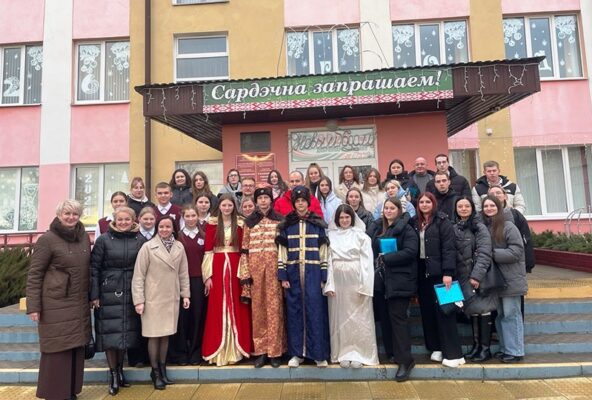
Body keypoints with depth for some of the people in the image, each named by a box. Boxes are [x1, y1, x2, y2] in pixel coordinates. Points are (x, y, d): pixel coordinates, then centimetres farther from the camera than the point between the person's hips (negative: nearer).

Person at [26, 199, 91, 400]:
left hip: (79, 305, 5)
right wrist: (33, 306, -11)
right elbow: (34, 274, -8)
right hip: (56, 305, -5)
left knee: (76, 348, 10)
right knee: (57, 349, 2)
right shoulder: (47, 239, -9)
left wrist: (92, 296, 11)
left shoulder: (84, 237, 7)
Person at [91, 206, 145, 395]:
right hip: (108, 292, -2)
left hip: (131, 293, 2)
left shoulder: (140, 240, 1)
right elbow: (94, 268, -4)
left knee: (126, 331, 9)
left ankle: (120, 369, 27)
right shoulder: (103, 240, -4)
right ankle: (113, 374, 14)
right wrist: (94, 295, -7)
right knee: (110, 332, 1)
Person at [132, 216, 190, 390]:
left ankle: (162, 368, 26)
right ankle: (155, 371, 20)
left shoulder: (179, 247, 3)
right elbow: (138, 276, -8)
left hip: (172, 298, 3)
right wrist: (139, 300, -11)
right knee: (154, 335, 4)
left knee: (166, 334, 11)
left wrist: (185, 294, 6)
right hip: (153, 298, -3)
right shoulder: (148, 247, -8)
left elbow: (183, 273, 8)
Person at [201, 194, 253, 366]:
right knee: (217, 309, 2)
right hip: (217, 268, -1)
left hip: (235, 268, 1)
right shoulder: (212, 224, 3)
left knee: (236, 308, 5)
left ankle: (236, 349, 17)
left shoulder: (240, 224, 5)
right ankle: (217, 351, 13)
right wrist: (208, 275, -5)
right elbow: (208, 250, 0)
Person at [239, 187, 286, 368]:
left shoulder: (279, 220, 6)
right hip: (255, 268, 2)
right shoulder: (249, 222, 11)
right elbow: (245, 249, 6)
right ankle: (260, 351, 14)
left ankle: (275, 351, 8)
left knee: (274, 308, -1)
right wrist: (245, 274, -1)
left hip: (274, 267, -1)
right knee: (258, 309, 5)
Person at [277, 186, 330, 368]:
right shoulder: (286, 225, 7)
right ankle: (296, 353, 16)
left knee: (315, 311, -1)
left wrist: (324, 276, -2)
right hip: (293, 273, 1)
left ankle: (318, 353, 10)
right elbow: (282, 252, 5)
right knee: (294, 312, 5)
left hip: (313, 273, -1)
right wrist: (283, 276, -2)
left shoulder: (318, 224, 5)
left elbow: (323, 251, 4)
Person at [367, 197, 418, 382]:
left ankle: (405, 359, 2)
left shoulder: (406, 229, -5)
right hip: (380, 279, 6)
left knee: (398, 318, -5)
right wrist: (375, 261, -3)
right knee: (385, 318, 12)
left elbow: (410, 252, -17)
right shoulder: (376, 227, 12)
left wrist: (386, 258, -17)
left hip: (398, 281, -6)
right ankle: (393, 352, 27)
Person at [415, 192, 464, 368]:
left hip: (439, 272, -5)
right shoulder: (416, 223, 11)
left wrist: (448, 272, -19)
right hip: (422, 272, 5)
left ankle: (453, 353, 3)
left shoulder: (442, 221, -4)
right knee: (427, 311, 8)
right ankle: (436, 348, 20)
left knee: (443, 310, -4)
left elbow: (449, 248, -11)